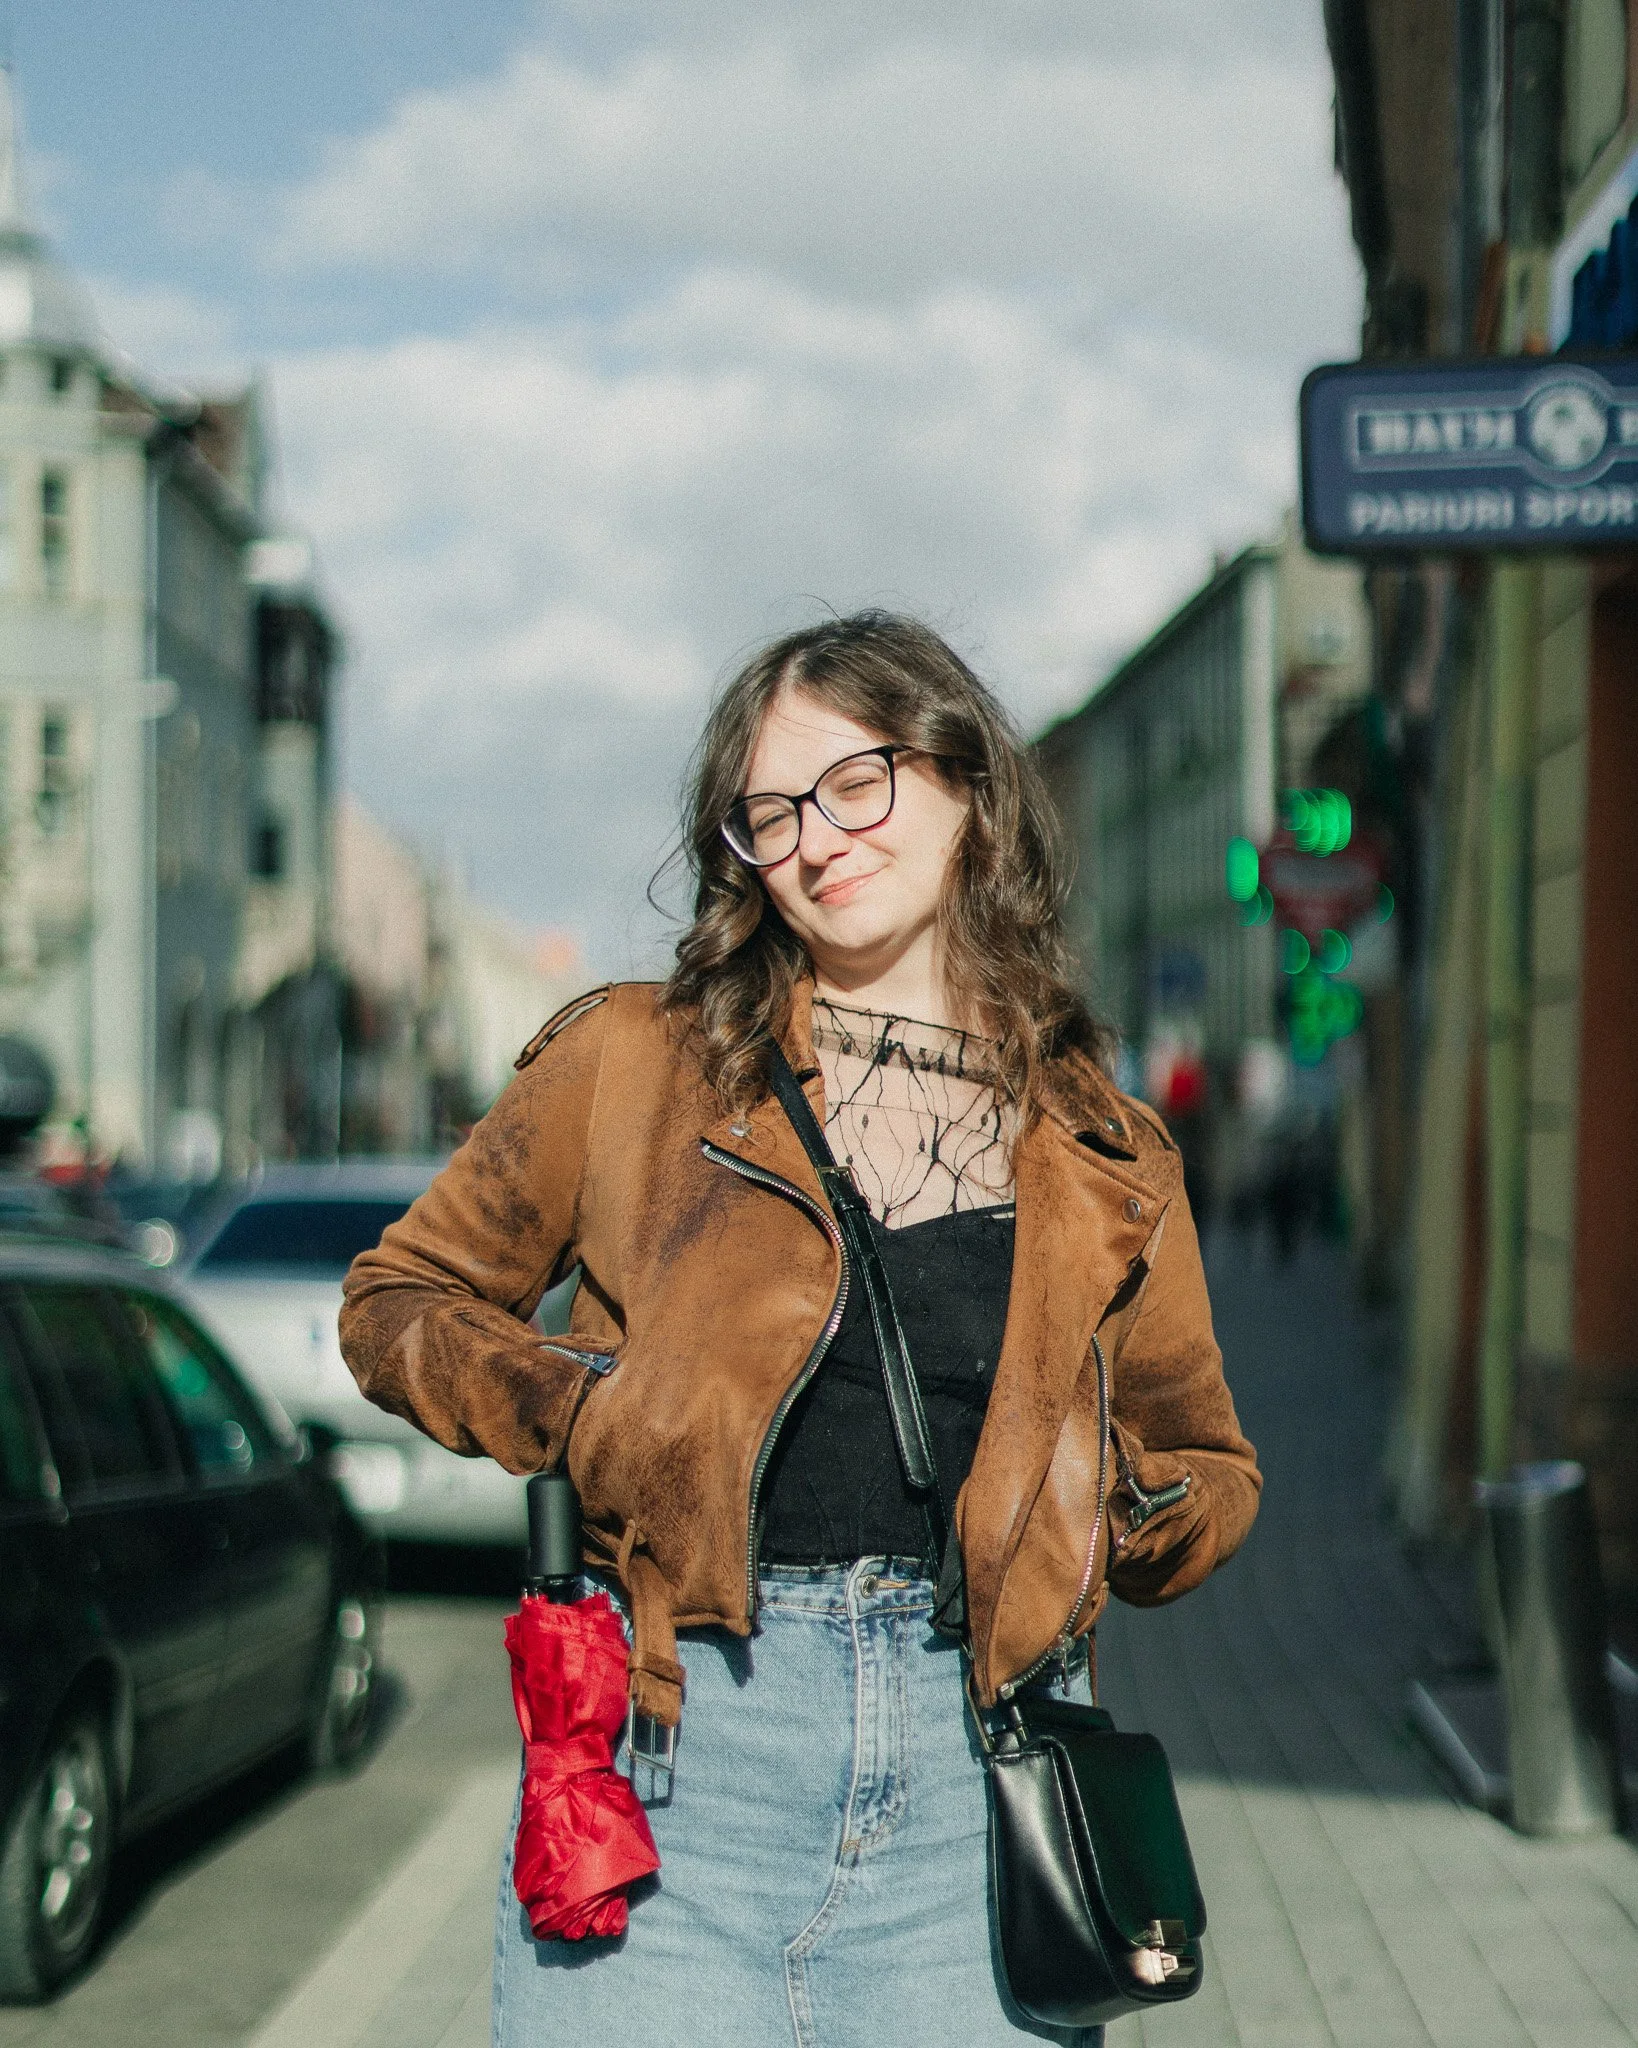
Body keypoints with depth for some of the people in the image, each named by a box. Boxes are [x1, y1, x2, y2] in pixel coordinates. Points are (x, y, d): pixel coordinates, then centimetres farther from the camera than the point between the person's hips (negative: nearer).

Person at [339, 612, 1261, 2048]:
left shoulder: (1104, 1162, 12)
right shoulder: (634, 1066, 6)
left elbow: (1212, 1475, 23)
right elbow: (400, 1302, 16)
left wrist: (1110, 1499, 0)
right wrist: (577, 1409, -3)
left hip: (974, 1769, 2)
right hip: (683, 1737, -1)